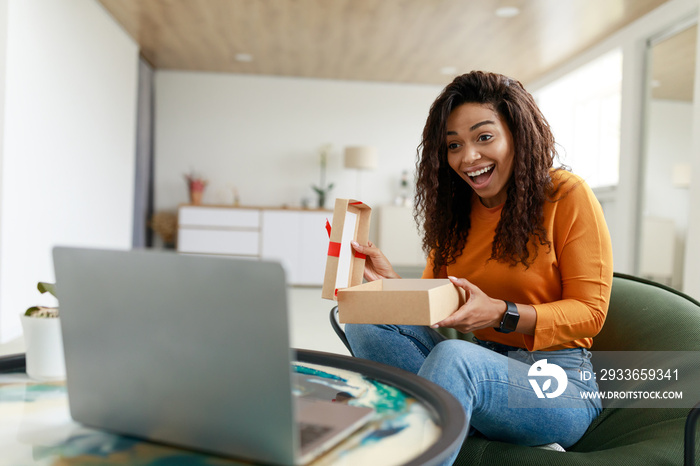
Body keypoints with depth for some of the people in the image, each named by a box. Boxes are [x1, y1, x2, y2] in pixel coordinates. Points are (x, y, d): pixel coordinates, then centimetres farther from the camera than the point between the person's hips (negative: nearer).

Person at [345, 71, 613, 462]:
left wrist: (502, 314, -24)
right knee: (366, 319, -17)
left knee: (453, 356, -36)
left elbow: (590, 312, -8)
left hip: (559, 381, -5)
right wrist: (393, 282, -13)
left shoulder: (566, 196, -6)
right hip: (481, 365, 6)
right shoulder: (452, 209, 9)